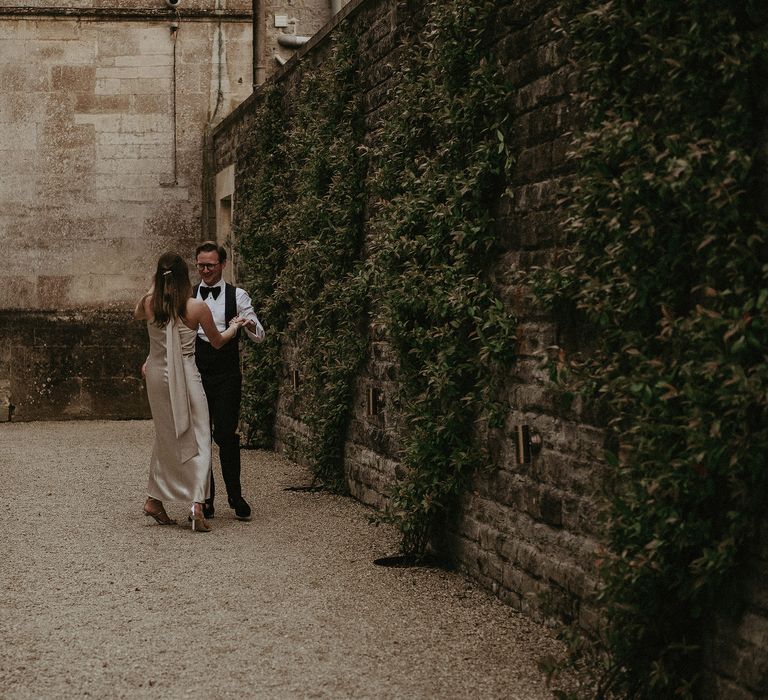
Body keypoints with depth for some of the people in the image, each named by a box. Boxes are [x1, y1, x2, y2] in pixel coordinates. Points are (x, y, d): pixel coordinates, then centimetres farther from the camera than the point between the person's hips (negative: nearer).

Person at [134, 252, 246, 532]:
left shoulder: (149, 303, -3)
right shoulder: (197, 308, -12)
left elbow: (136, 315, 24)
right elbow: (217, 341, 4)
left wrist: (155, 288, 28)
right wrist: (234, 327, 23)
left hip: (157, 375, 4)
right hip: (186, 376, -4)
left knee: (165, 437, 19)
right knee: (198, 438, 0)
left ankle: (154, 500, 23)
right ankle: (197, 503, -13)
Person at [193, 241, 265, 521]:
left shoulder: (237, 296, 3)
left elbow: (260, 337, -2)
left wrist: (249, 323, -26)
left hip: (227, 375, -2)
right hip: (196, 374, 2)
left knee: (226, 435, -7)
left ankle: (235, 496, 8)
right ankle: (205, 497, 16)